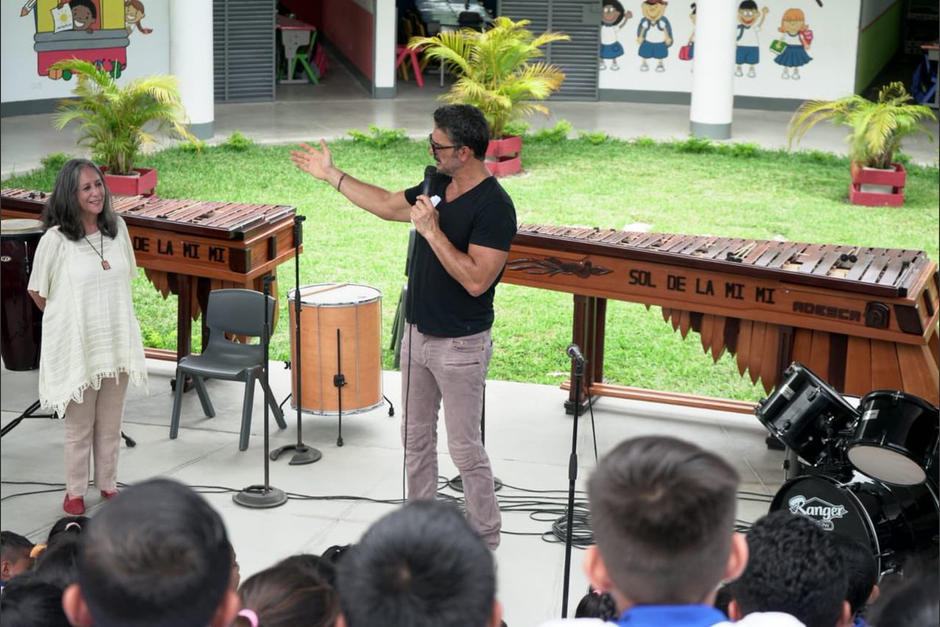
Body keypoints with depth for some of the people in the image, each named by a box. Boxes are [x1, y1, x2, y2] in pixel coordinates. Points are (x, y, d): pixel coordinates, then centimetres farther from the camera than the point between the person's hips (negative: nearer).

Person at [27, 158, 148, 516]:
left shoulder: (117, 228, 0)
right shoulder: (56, 240, -14)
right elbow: (37, 291, -4)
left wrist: (112, 316, 10)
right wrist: (68, 318, 1)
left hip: (116, 343, 4)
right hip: (76, 346, -4)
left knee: (111, 423, 14)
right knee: (79, 426, 7)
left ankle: (107, 484, 29)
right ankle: (75, 492, 21)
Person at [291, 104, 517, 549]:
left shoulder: (494, 207, -22)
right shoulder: (437, 185, 3)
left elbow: (476, 280, -29)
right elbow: (388, 205, 19)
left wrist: (432, 231, -27)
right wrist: (331, 175, 21)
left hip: (460, 345, -8)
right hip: (418, 333, 9)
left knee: (464, 448, 1)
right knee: (416, 438, 17)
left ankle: (485, 539, 15)